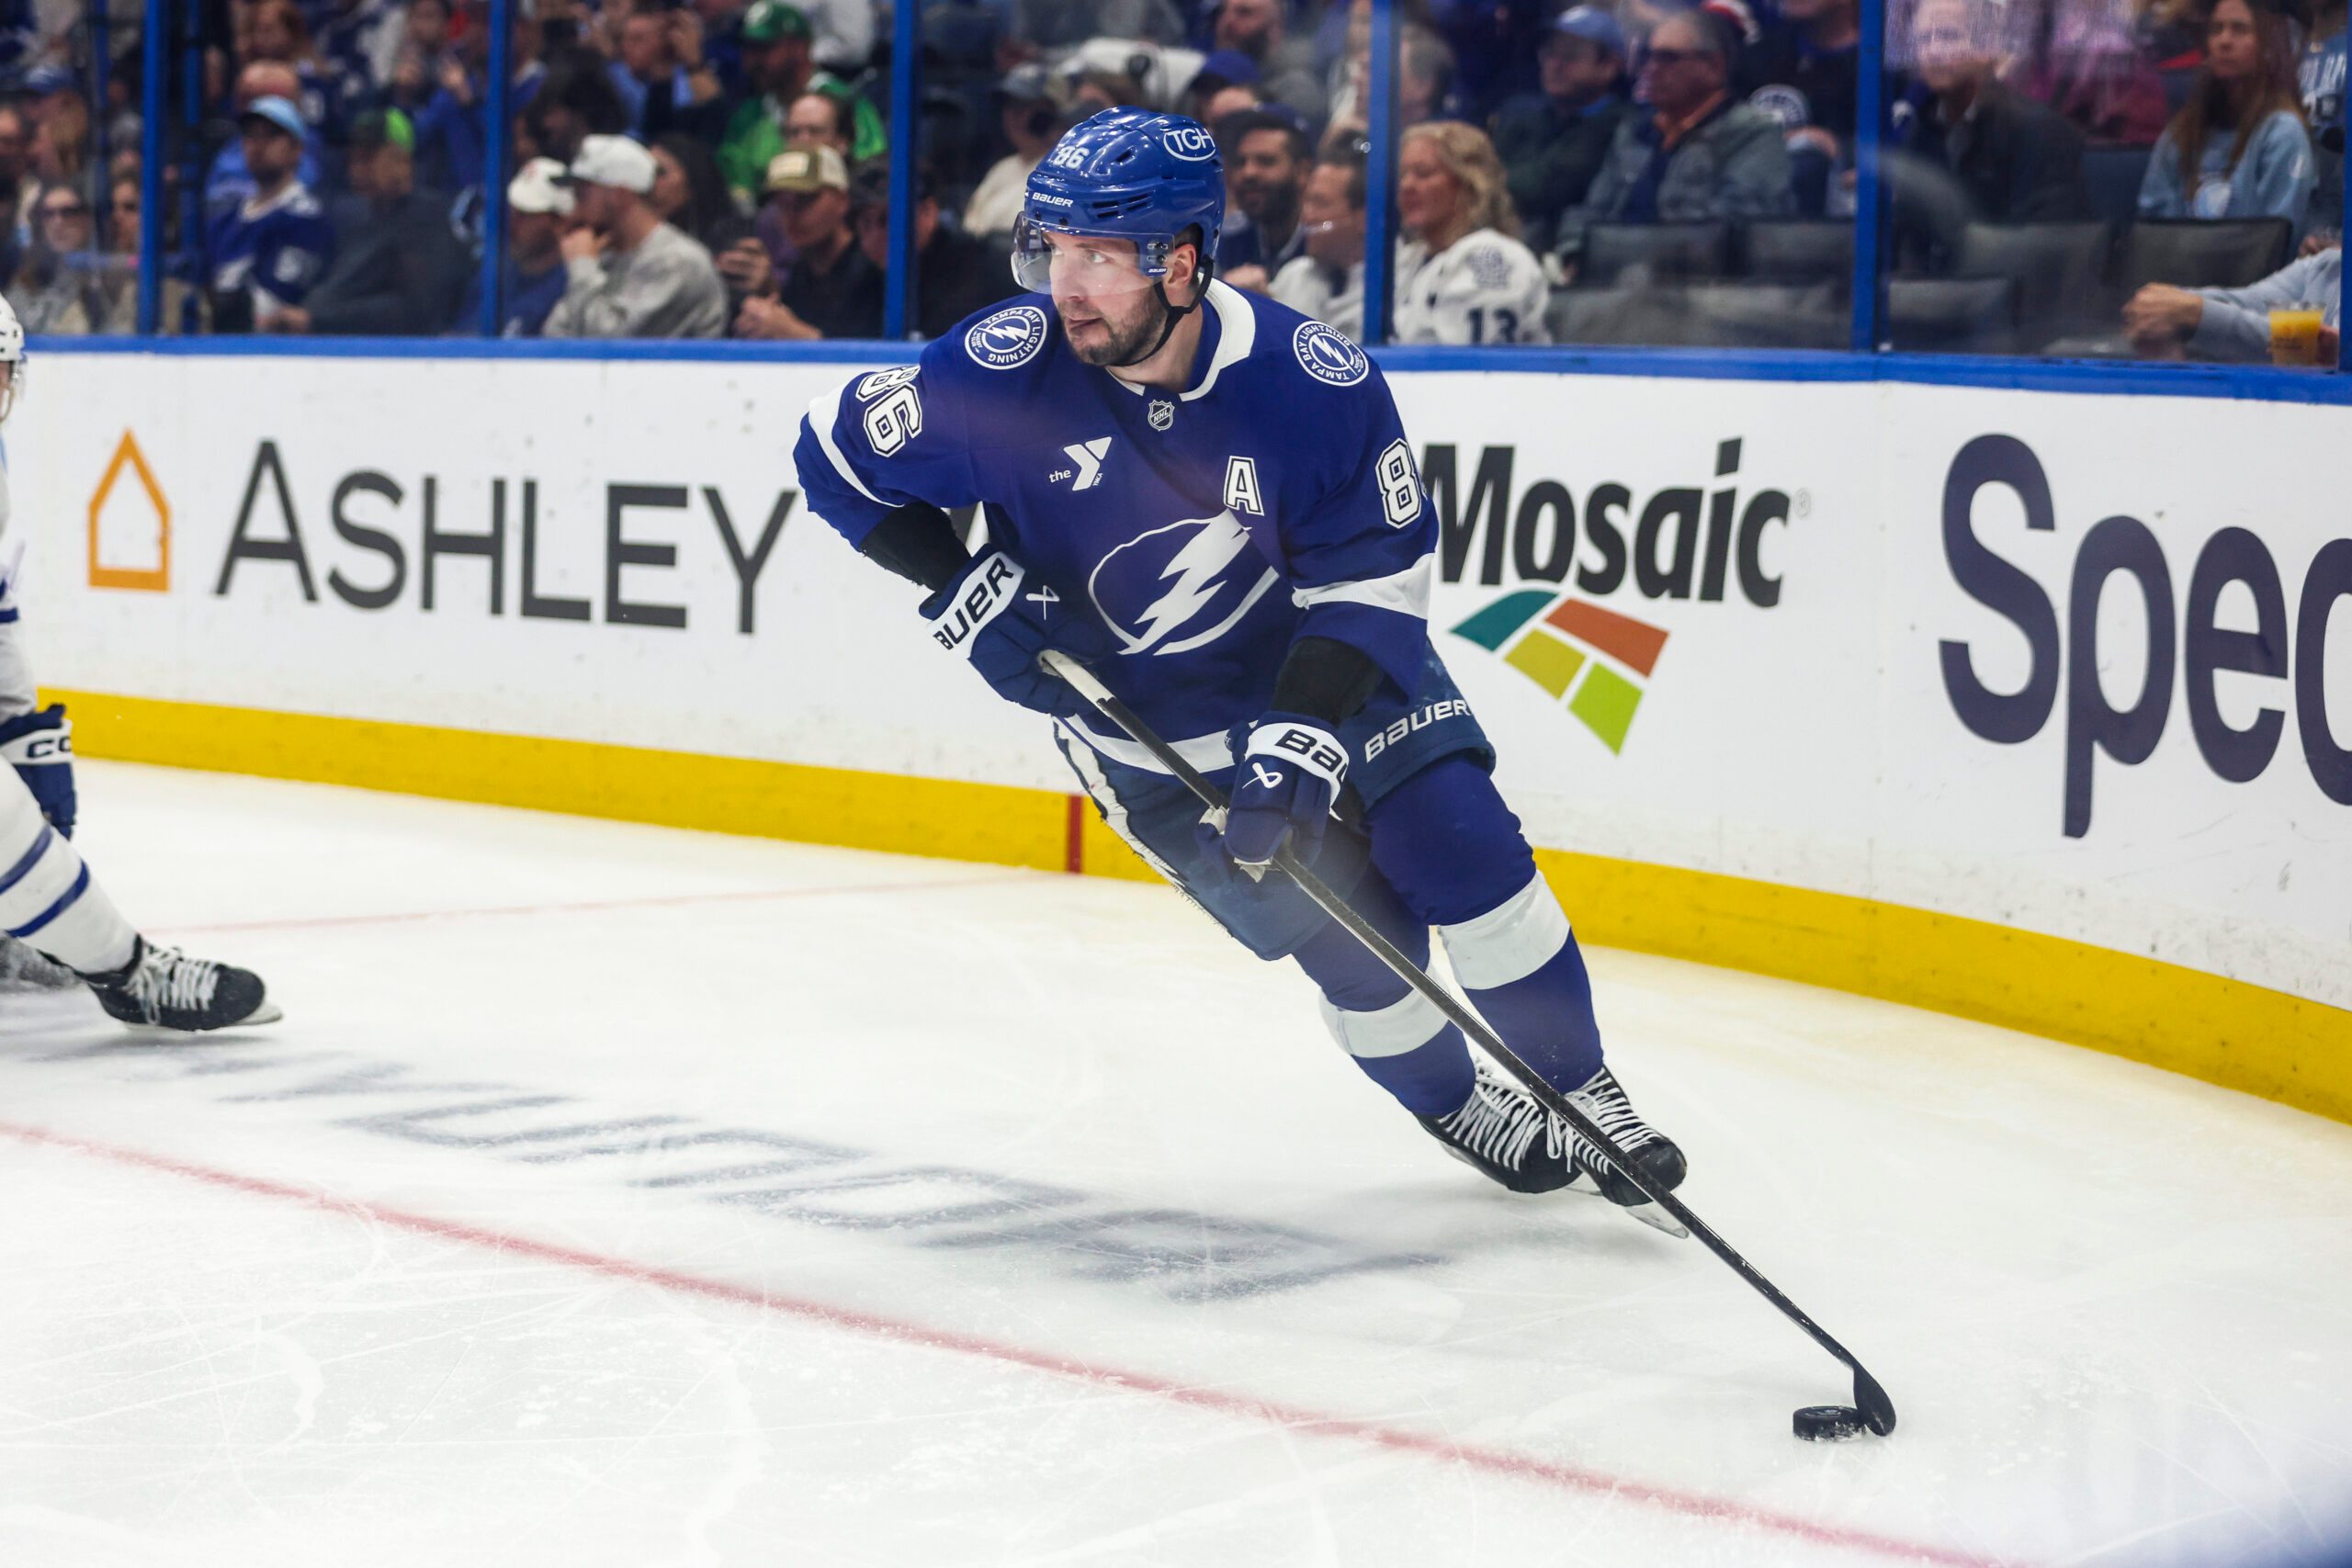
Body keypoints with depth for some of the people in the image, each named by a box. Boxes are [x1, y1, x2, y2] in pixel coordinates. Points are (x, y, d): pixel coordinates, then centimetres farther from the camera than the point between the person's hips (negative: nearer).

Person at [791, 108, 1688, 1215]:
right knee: (1354, 937, -7)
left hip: (1337, 665, 1)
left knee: (1469, 861, -9)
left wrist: (1299, 741, -30)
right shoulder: (1006, 374, -25)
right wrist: (963, 588, -19)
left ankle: (1579, 1090, 16)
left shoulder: (1313, 378, -25)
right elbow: (838, 452, -10)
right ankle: (1458, 1107, 23)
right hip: (1150, 723, -1)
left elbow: (1373, 577, -19)